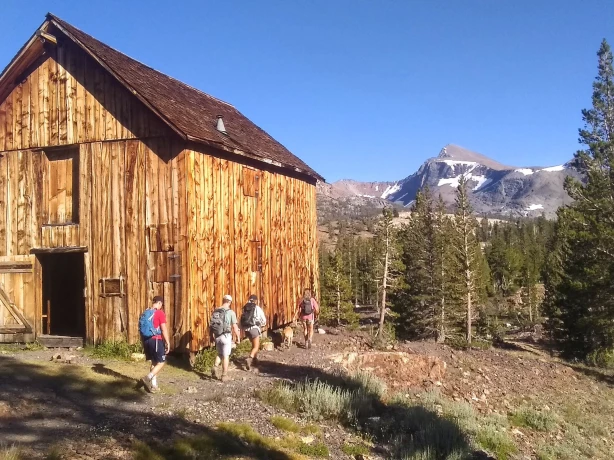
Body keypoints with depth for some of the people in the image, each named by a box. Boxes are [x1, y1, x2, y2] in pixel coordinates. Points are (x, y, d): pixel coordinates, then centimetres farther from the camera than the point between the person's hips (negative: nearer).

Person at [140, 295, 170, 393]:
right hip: (156, 340, -7)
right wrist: (168, 342, -7)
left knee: (154, 362, 16)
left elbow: (142, 329, 15)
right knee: (161, 362, 2)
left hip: (146, 340, 7)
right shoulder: (160, 313, -10)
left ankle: (153, 385, 16)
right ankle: (148, 378, -16)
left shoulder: (145, 313, 11)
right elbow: (164, 329, -12)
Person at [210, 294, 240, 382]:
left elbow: (211, 325, 6)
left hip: (217, 336, 4)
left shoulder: (215, 311, 3)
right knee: (226, 356, 6)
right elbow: (234, 327, -11)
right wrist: (238, 337, 1)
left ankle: (215, 367, 0)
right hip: (226, 336, -4)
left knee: (220, 354, 22)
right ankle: (224, 375, 9)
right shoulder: (230, 312, -10)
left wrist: (213, 335, 19)